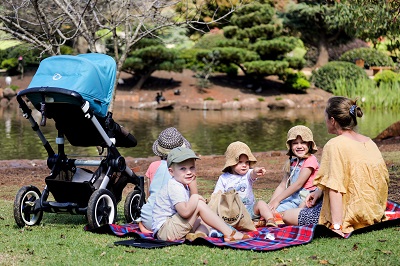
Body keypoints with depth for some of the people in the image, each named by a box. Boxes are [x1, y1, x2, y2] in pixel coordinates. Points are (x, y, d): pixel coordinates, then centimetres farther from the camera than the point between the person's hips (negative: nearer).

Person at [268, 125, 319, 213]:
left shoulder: (310, 160, -8)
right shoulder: (292, 162, 15)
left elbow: (298, 184, -15)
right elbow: (282, 186, 12)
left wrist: (277, 200, -16)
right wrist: (271, 203, -2)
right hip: (291, 197, 8)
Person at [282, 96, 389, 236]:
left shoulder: (335, 145, -20)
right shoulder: (369, 142, 5)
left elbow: (335, 188, -24)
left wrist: (336, 225, -26)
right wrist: (320, 191, 13)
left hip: (351, 216, -9)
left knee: (288, 216, 4)